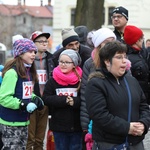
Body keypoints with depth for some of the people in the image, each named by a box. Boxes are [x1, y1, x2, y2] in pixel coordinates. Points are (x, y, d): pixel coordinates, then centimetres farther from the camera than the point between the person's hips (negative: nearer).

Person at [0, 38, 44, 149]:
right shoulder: (12, 72, -18)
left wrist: (35, 99, 2)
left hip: (23, 121, 9)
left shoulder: (29, 71, 10)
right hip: (11, 123, -9)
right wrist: (23, 105, -26)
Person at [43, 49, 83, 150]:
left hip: (76, 126, -1)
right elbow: (46, 99, -7)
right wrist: (65, 100, -18)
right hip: (59, 126, 1)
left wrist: (74, 101, -27)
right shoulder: (53, 80, -1)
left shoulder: (81, 80, -6)